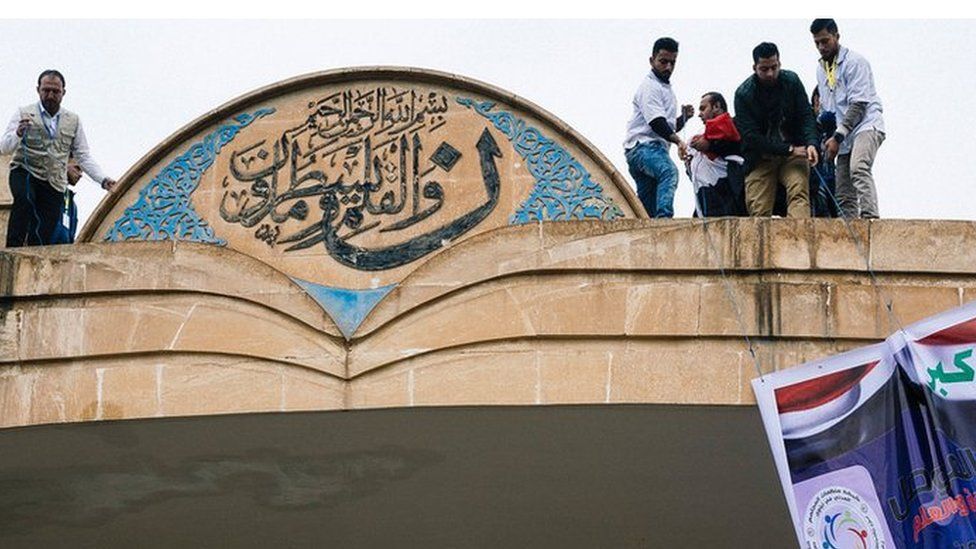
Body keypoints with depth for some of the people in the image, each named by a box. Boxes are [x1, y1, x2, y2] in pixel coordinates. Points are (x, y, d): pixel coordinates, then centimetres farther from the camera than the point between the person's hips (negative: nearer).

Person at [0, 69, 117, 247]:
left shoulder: (73, 121, 11)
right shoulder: (24, 114, 1)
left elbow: (83, 157, 11)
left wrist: (103, 179, -4)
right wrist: (18, 133, -30)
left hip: (54, 184, 3)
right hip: (25, 173, -3)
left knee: (44, 237, -6)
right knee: (24, 199, -36)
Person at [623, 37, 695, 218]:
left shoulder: (666, 88, 26)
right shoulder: (649, 86, -4)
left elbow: (670, 127, 31)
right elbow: (656, 122, -19)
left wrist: (684, 117, 11)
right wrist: (678, 140, -32)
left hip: (654, 149, 10)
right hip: (643, 147, -10)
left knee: (648, 209, 5)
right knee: (669, 171, -38)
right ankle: (664, 217, -55)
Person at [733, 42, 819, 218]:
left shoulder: (791, 81, 0)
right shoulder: (743, 94, -9)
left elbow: (806, 115, 0)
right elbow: (751, 136, -14)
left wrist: (811, 143, -21)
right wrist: (789, 149, -19)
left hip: (794, 152, 1)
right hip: (760, 158, -1)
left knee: (798, 191, -23)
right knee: (758, 210, -8)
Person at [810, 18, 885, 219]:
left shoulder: (854, 62, -5)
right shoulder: (821, 69, 18)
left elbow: (858, 104, -13)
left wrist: (837, 137, -18)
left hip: (867, 125, -8)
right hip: (845, 136, 8)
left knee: (858, 168, -34)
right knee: (844, 196, -1)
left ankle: (870, 218, -46)